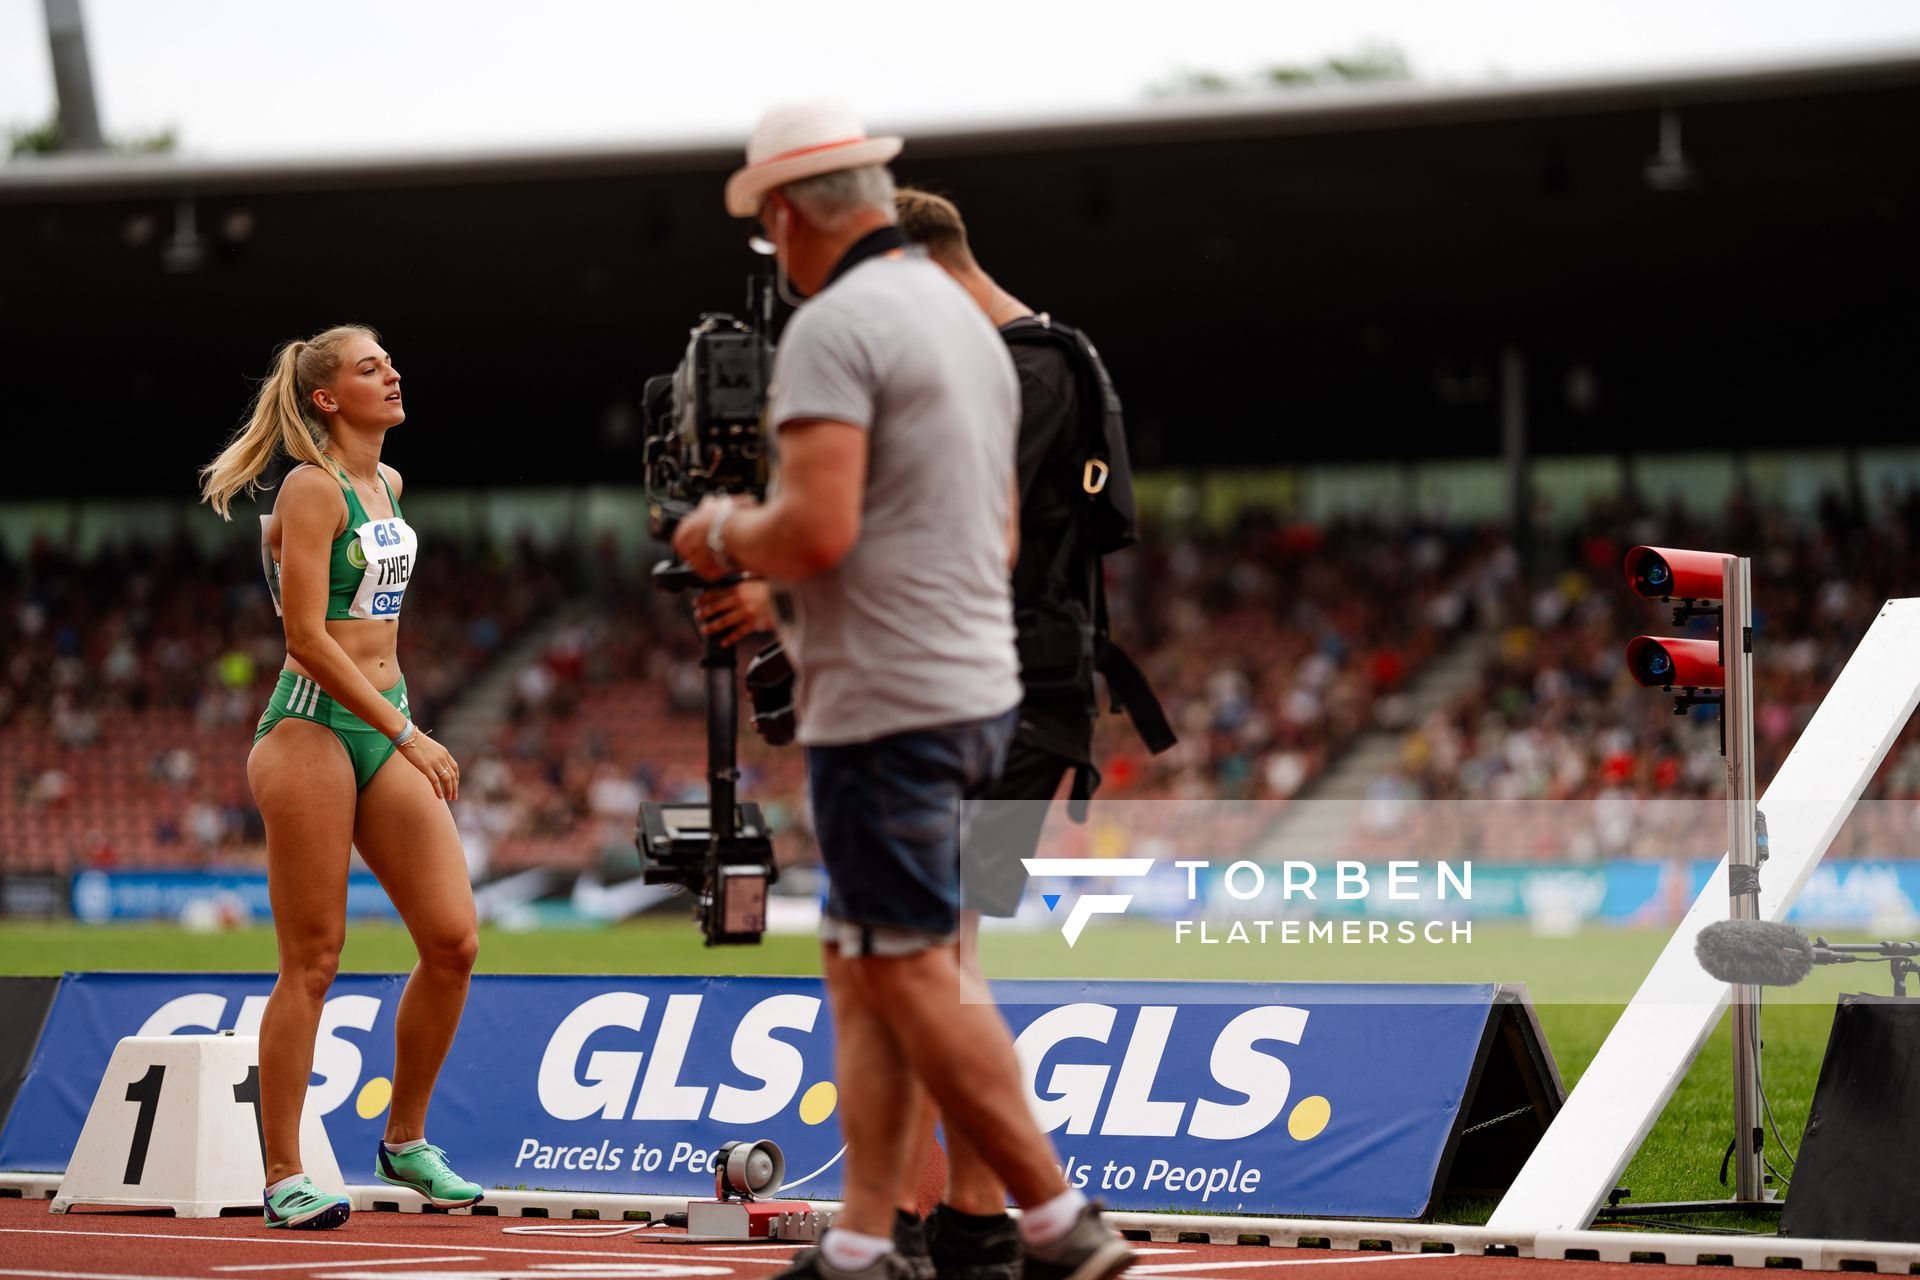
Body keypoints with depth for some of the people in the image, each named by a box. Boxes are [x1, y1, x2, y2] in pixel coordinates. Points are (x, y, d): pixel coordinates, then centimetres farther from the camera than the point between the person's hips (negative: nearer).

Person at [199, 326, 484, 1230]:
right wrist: (404, 734, -19)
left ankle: (405, 1140, 15)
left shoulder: (387, 486, 14)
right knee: (312, 960, -6)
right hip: (312, 728, -8)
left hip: (386, 730, 8)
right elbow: (307, 637, -17)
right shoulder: (312, 489, -11)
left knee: (452, 940, -1)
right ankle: (284, 1180, -1)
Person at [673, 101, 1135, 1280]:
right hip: (979, 685, 9)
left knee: (915, 972, -5)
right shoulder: (969, 319, 16)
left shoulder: (835, 326, -13)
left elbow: (818, 528, -24)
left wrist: (727, 537, -2)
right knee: (863, 968, 11)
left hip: (885, 702, -9)